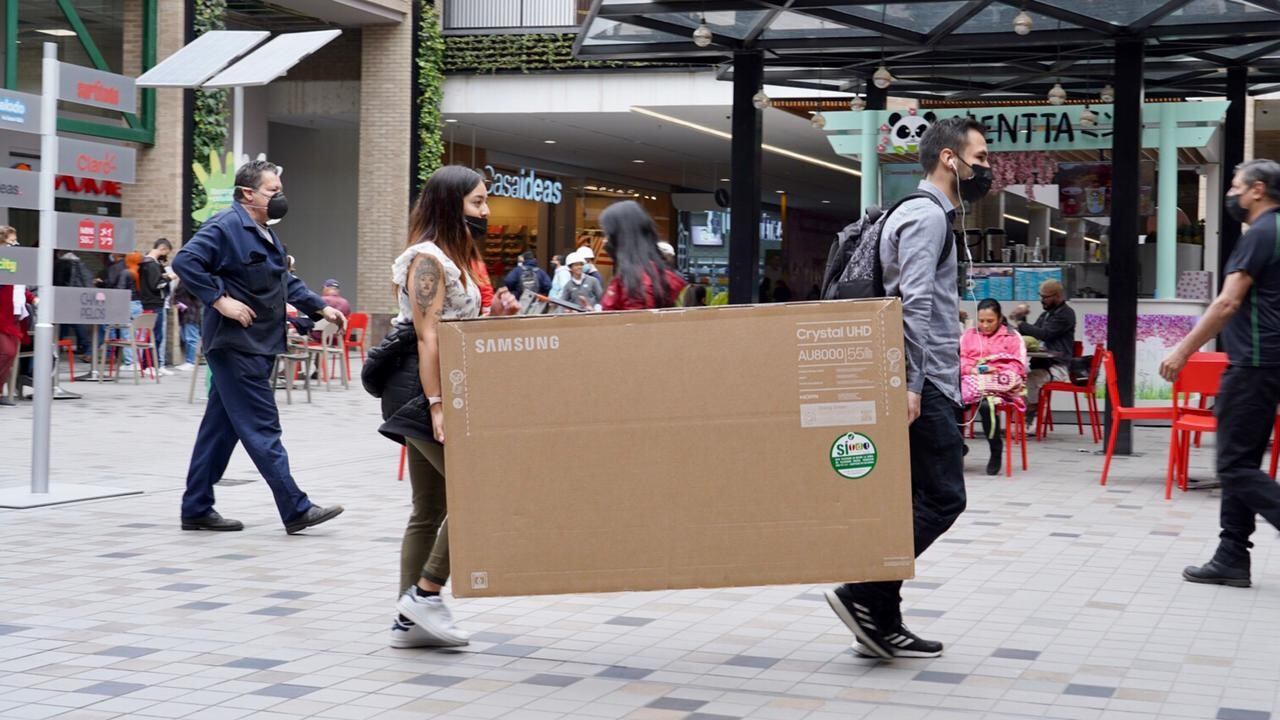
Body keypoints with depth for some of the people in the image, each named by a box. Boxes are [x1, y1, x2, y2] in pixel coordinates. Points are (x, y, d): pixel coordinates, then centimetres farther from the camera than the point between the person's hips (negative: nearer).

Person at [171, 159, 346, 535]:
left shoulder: (264, 234, 19)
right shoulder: (226, 226, -13)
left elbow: (286, 281, 28)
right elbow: (185, 261, -22)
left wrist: (321, 308, 18)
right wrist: (220, 300, -22)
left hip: (257, 346, 10)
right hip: (235, 345, -10)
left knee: (221, 428, 12)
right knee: (263, 429, -7)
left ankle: (197, 509, 18)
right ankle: (296, 510, -6)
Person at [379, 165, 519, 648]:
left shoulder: (454, 258, 18)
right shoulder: (428, 258, -11)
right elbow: (427, 338, -18)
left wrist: (494, 316, 3)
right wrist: (437, 405, -23)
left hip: (441, 391, 10)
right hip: (421, 391, -10)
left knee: (430, 509, 10)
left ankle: (410, 621, 13)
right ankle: (426, 592, -4)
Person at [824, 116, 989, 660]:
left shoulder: (930, 215, 22)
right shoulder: (926, 215, -10)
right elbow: (914, 303, -20)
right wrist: (910, 385, -26)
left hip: (927, 382, 10)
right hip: (923, 383, -10)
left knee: (918, 500, 9)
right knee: (942, 497, -10)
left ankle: (881, 622, 10)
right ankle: (864, 593, -10)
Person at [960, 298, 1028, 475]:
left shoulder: (1012, 337, 16)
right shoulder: (968, 335, 24)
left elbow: (1018, 366, 5)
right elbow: (959, 360, 13)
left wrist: (994, 370, -11)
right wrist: (973, 369, -8)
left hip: (1001, 384, -2)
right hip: (972, 381, 2)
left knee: (985, 404, -38)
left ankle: (996, 450, -16)